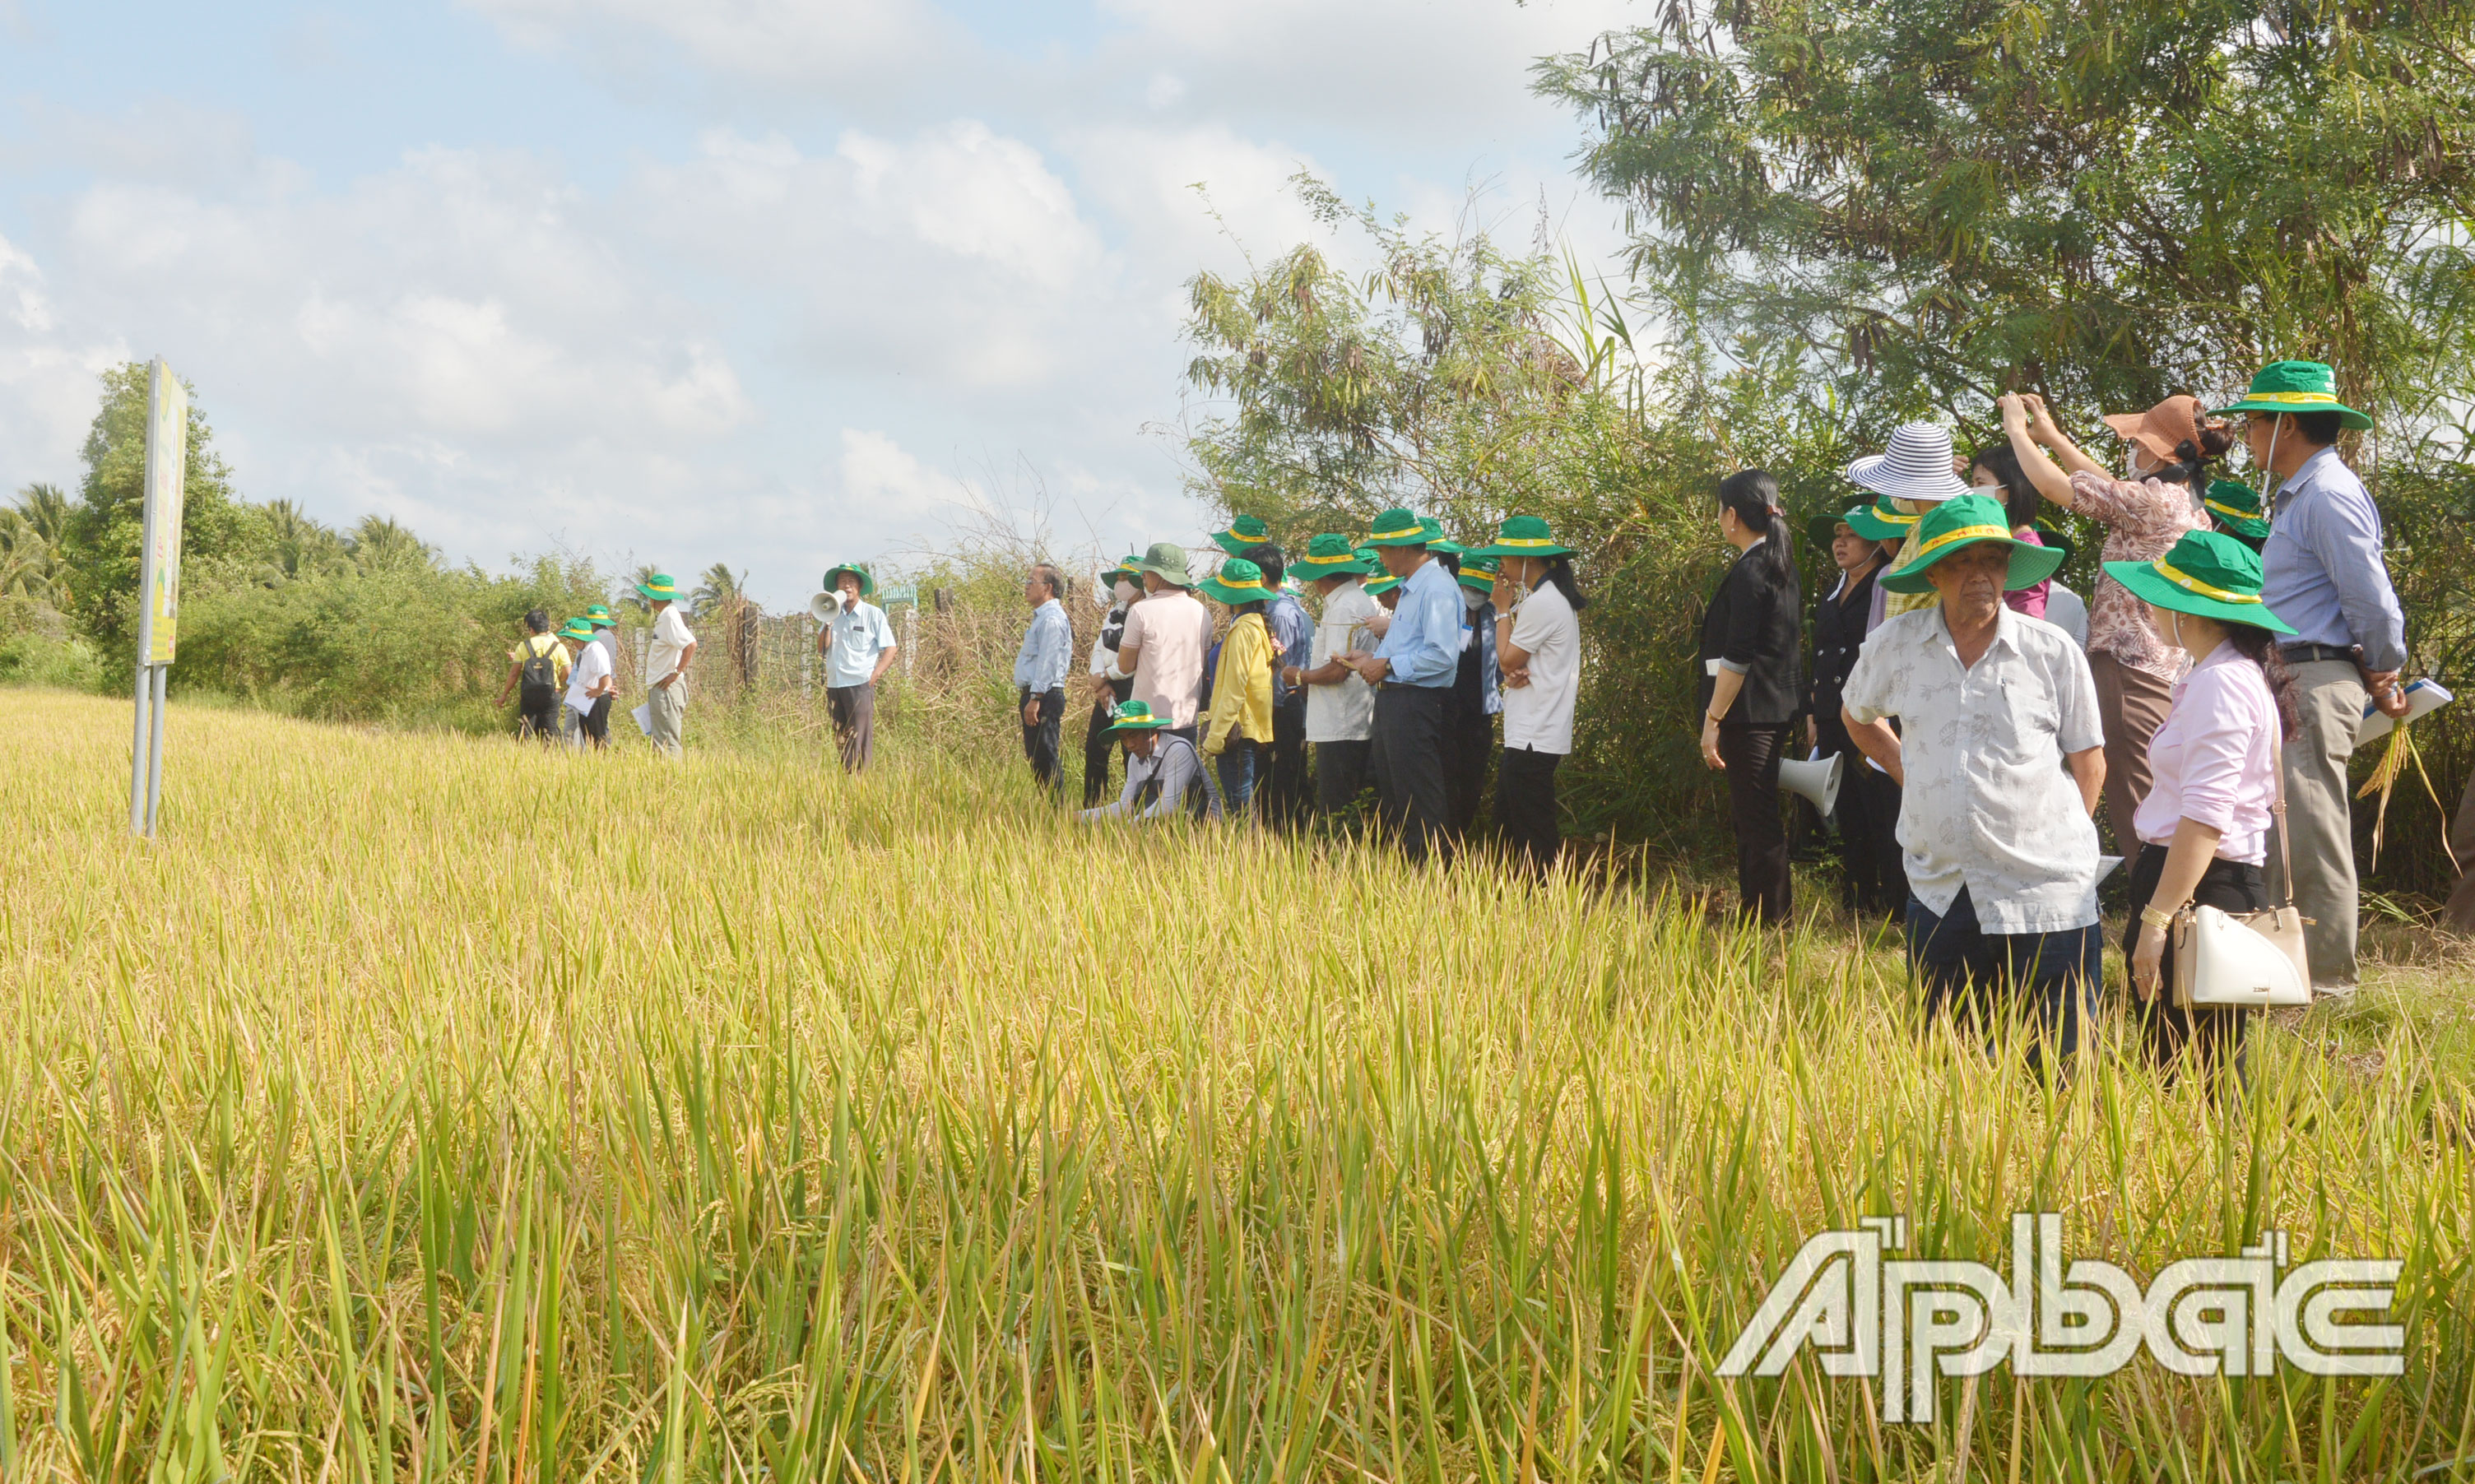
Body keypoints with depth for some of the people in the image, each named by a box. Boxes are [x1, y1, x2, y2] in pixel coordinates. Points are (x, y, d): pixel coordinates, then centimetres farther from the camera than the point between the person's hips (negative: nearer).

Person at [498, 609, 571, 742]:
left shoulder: (523, 646, 0)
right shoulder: (558, 647, -1)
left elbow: (514, 674, 1)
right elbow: (567, 674, -5)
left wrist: (504, 694, 11)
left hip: (528, 696, 0)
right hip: (551, 696, 0)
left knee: (524, 732, 6)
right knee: (549, 732, 3)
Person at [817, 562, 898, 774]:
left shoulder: (873, 614, 3)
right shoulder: (834, 614, 15)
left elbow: (889, 649, -1)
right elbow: (822, 649, 9)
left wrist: (873, 677, -11)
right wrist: (828, 623, -3)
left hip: (859, 685, -5)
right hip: (833, 685, 5)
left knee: (860, 740, -9)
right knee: (838, 739, 5)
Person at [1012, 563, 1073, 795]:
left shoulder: (1052, 619, -13)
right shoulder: (1041, 617, 20)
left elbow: (1048, 662, -20)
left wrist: (1035, 698, -24)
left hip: (1044, 696, -11)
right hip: (1034, 696, 11)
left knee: (1044, 758, -10)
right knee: (1036, 758, 11)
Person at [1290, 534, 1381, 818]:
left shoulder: (1343, 609, -15)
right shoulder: (1362, 601, 17)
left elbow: (1337, 670, -21)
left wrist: (1299, 676, -4)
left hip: (1339, 730, -10)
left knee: (1335, 812, -8)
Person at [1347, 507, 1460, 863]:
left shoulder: (1437, 587, -16)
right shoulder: (1410, 587, 17)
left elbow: (1442, 655, -24)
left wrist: (1387, 665, -17)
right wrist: (1373, 658, 13)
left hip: (1416, 704, -11)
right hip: (1392, 701, 11)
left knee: (1420, 809, -7)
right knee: (1390, 803, 15)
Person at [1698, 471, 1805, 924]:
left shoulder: (1748, 573, -16)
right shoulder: (1782, 567, 12)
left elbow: (1736, 660, -20)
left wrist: (1713, 720, -16)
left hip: (1749, 712, -10)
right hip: (1779, 707, 10)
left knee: (1757, 820, -5)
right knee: (1752, 816, 17)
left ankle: (1768, 917, -1)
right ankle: (1762, 911, 23)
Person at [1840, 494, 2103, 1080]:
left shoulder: (2053, 651, -2)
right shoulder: (1895, 645, 2)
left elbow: (2088, 762, 7)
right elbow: (1857, 714, 23)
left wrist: (2054, 848, 5)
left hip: (2044, 897, -2)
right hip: (1939, 894, 3)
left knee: (2056, 1071, 0)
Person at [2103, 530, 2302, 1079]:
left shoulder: (2221, 684, -14)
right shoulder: (2222, 676, 18)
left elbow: (2205, 818, -21)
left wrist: (2156, 919, -22)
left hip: (2200, 889, -10)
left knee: (2196, 1075, -5)